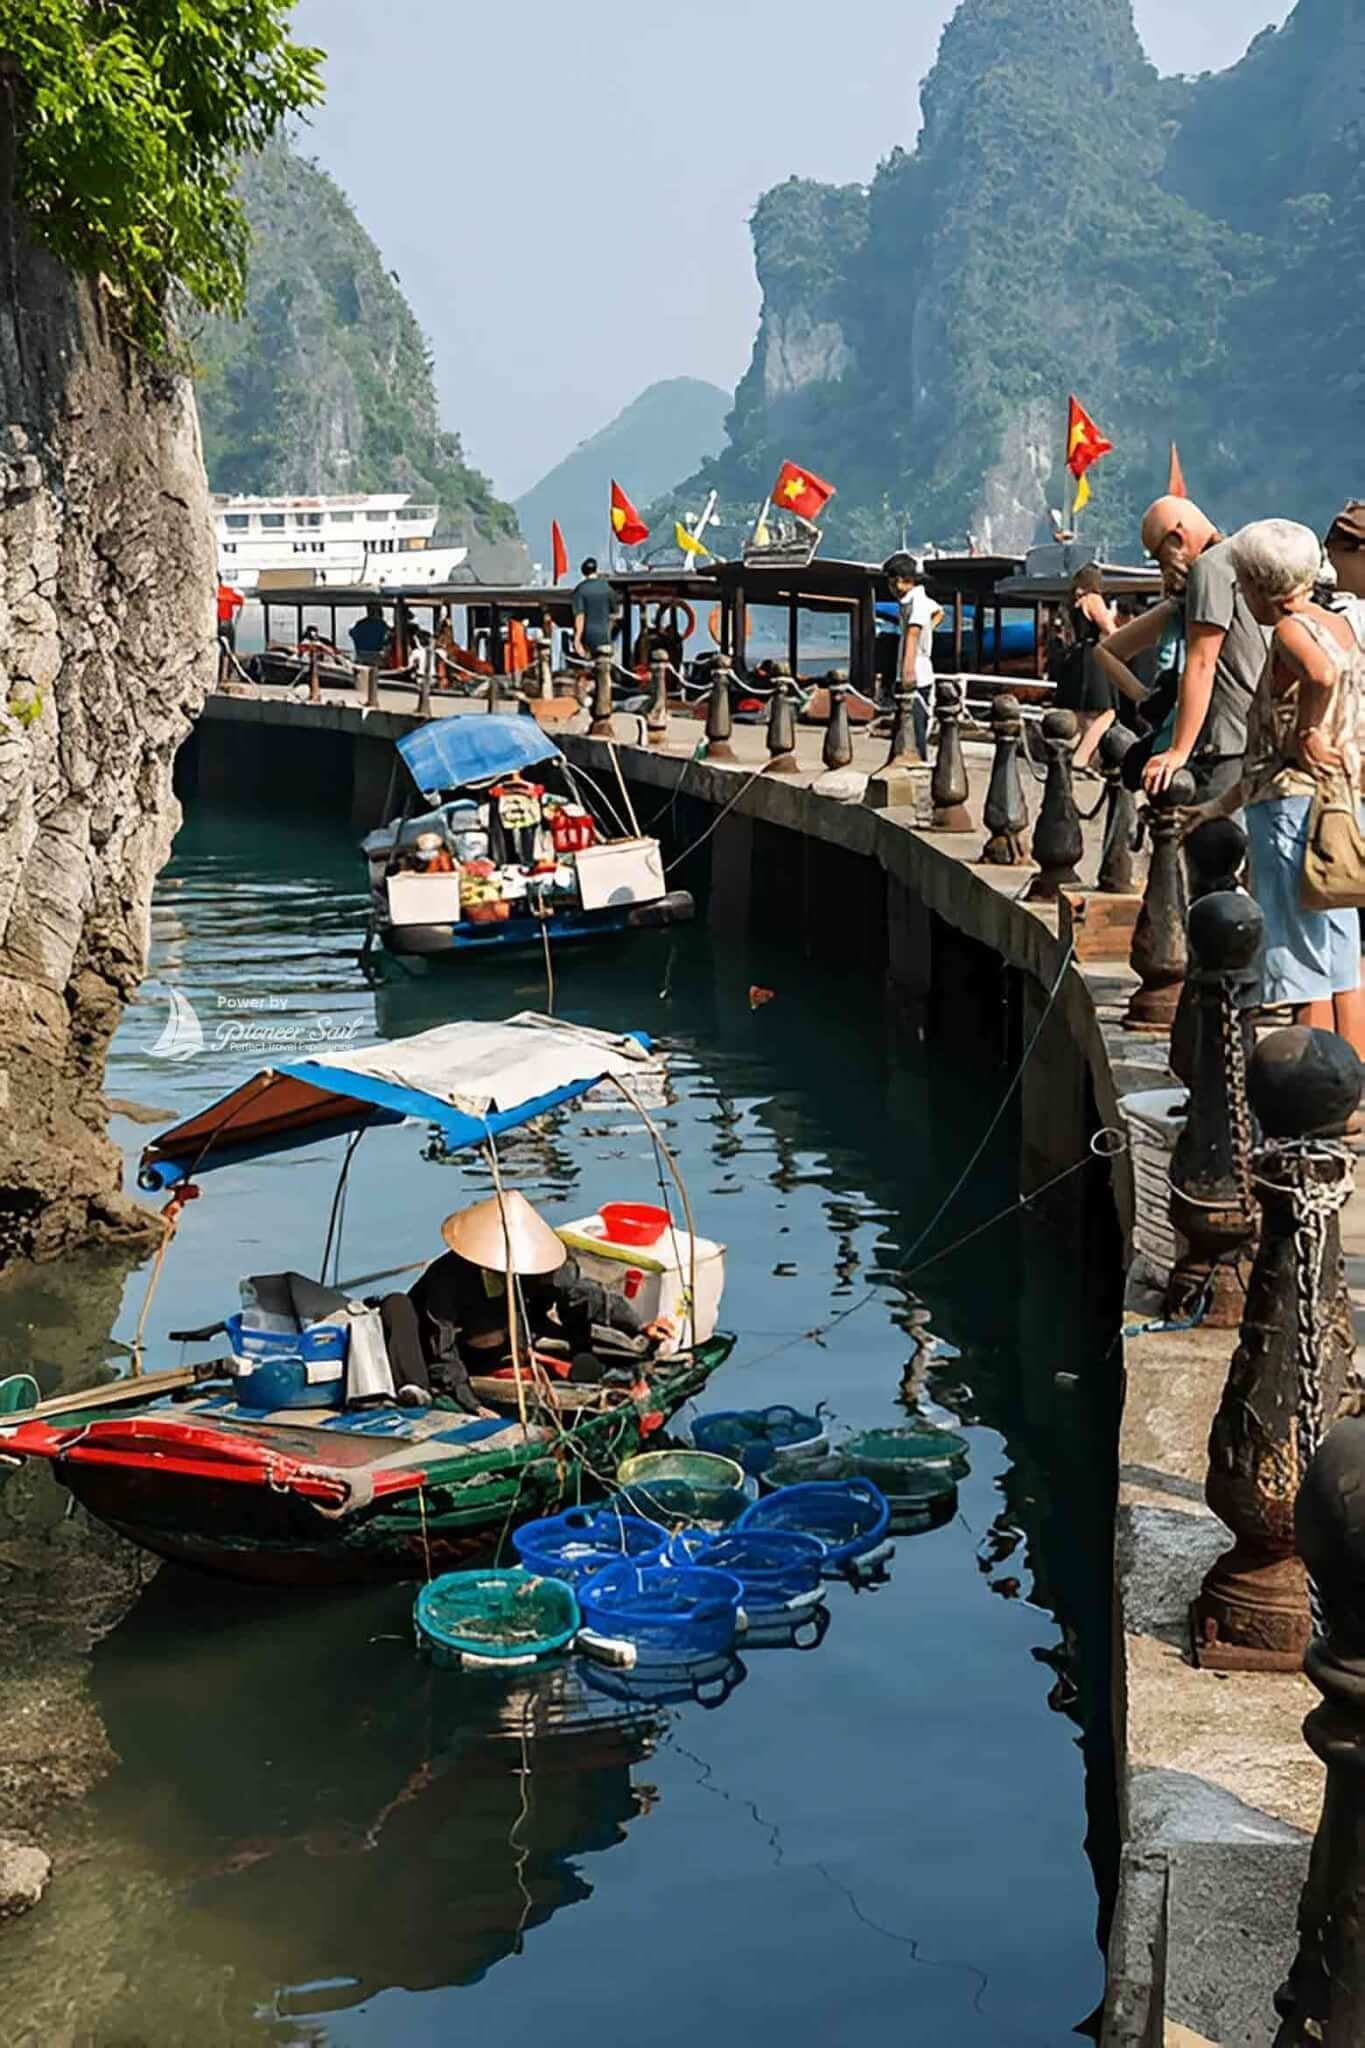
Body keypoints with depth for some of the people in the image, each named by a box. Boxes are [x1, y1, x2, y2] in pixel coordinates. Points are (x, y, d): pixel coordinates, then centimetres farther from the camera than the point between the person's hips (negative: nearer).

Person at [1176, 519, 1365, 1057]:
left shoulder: (1290, 629, -10)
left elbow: (1321, 673, -36)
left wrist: (1307, 736, -19)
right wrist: (1222, 803, 23)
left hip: (1293, 810, -9)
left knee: (1306, 971, -4)